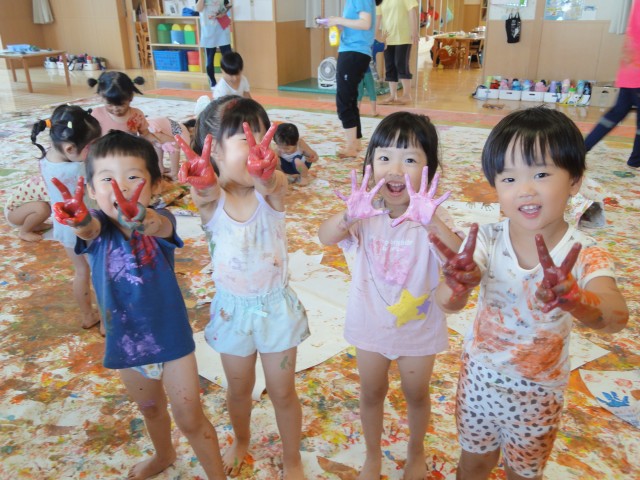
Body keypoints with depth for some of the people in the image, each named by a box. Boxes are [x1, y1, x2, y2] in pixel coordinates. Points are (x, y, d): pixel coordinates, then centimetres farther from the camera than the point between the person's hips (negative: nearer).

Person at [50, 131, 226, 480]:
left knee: (190, 419, 6)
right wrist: (79, 219, -62)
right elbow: (89, 229, -37)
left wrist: (141, 219, -69)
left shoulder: (158, 220, -20)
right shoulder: (98, 227, -13)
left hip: (170, 337, -3)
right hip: (124, 342, 4)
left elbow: (161, 227, -44)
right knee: (150, 410, 28)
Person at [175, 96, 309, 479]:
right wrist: (203, 183, -66)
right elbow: (208, 191, -41)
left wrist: (265, 175, -67)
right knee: (239, 388, 22)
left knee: (283, 391, 14)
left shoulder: (272, 190, -18)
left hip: (277, 305, -1)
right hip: (233, 308, 1)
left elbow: (272, 184, -42)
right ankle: (242, 441, 53)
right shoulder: (211, 196, -17)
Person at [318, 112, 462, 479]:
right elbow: (326, 237, -33)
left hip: (419, 325, -1)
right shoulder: (367, 213, -17)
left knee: (417, 394, 22)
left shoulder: (429, 217, -21)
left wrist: (433, 223, -56)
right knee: (372, 393, 21)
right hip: (371, 322, 1)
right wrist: (349, 215, -55)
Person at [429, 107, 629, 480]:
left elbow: (617, 317, -39)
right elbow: (448, 303, -31)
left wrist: (575, 299, -61)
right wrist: (457, 285, -54)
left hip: (539, 394, 0)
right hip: (480, 379, 1)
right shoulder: (487, 240, -19)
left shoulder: (585, 254, -22)